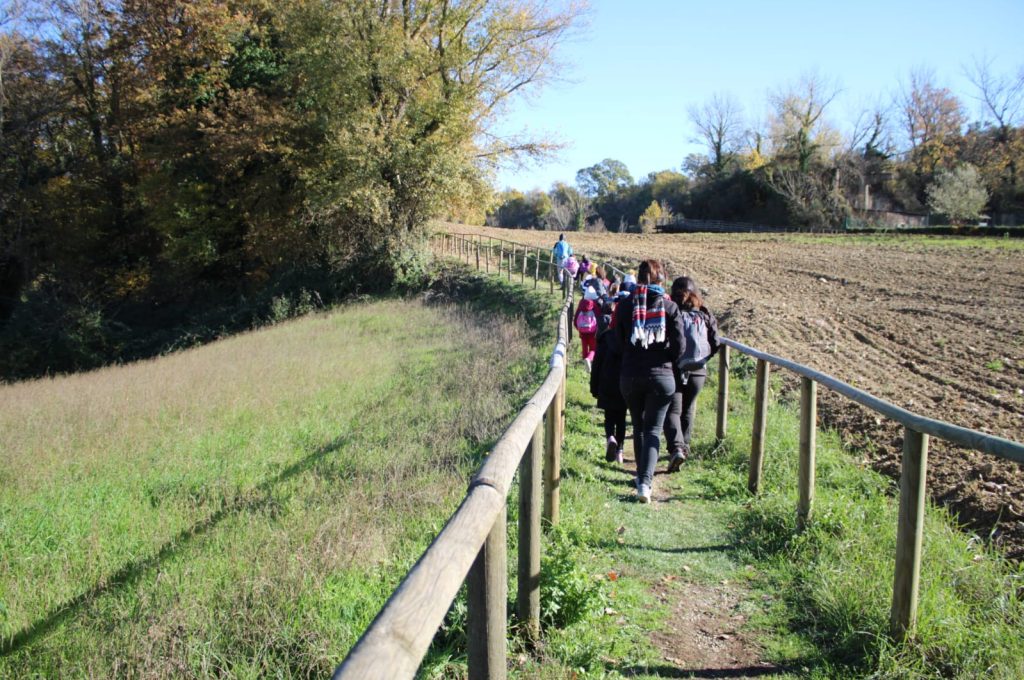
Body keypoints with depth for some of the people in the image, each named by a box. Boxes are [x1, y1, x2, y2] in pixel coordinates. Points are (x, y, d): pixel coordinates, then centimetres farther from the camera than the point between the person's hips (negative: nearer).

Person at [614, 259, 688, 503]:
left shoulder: (625, 305, -3)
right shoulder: (670, 307, -5)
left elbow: (619, 340, 4)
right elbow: (679, 346, -5)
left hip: (630, 376, 2)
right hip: (662, 376, -1)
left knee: (639, 427, 19)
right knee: (653, 430, 3)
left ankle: (642, 476, 29)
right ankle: (645, 481, -13)